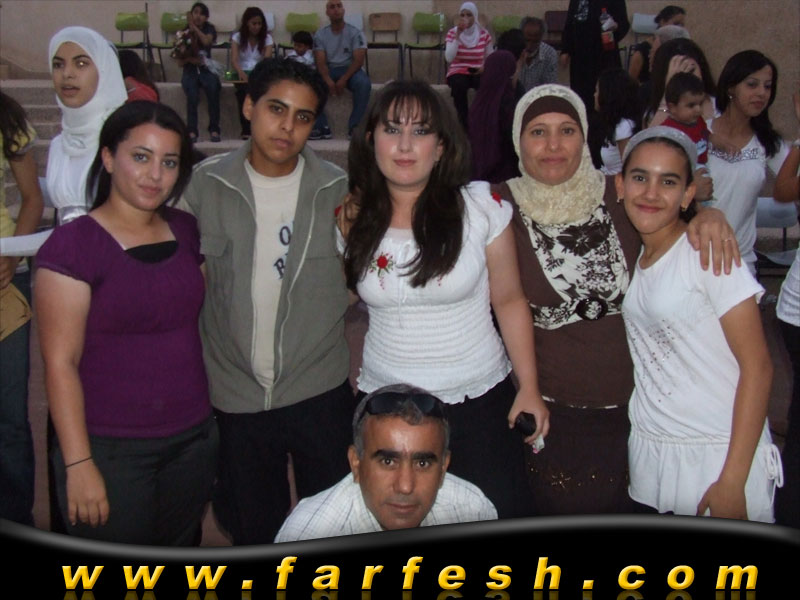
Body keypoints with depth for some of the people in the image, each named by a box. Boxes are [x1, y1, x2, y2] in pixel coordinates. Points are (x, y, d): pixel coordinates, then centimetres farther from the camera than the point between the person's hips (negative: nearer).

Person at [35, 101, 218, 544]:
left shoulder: (185, 231, 6)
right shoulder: (71, 245, -11)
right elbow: (60, 362, -13)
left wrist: (209, 424, 8)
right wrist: (78, 464, -15)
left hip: (194, 441, 5)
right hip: (111, 451, -5)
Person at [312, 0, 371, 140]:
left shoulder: (355, 33, -3)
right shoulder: (320, 35, 2)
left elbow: (358, 60, -11)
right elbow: (321, 62, -5)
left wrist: (343, 80, -25)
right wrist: (328, 80, -26)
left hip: (350, 69, -2)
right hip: (329, 70, 2)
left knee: (364, 83, -36)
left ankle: (354, 127, -27)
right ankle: (322, 128, -23)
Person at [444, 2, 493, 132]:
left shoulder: (484, 34, 4)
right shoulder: (452, 33, 0)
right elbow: (449, 58, -14)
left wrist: (485, 67, -10)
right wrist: (457, 36, -18)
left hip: (477, 72, 1)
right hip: (458, 72, -1)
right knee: (459, 85, -38)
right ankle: (463, 121, -20)